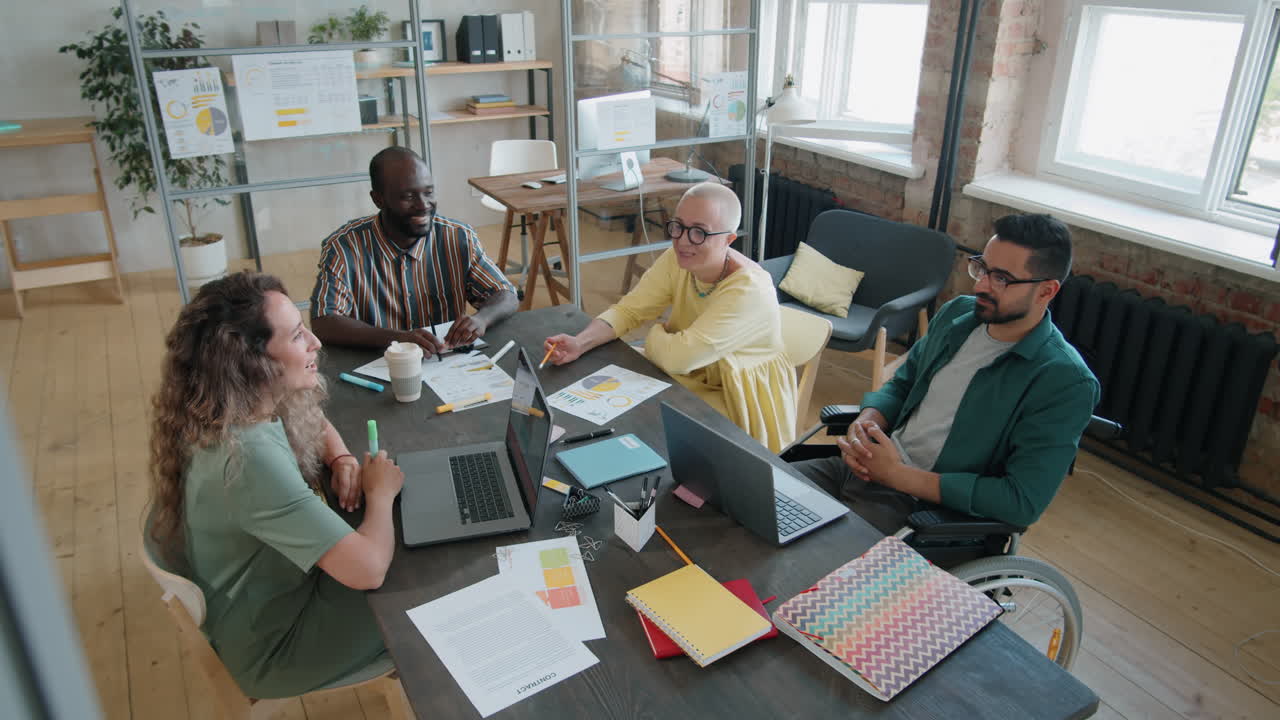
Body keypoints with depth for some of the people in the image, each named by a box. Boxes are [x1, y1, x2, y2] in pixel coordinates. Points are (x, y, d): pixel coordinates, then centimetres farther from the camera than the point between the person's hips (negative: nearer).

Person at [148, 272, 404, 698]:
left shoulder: (245, 402, -11)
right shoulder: (249, 458, -38)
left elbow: (314, 422, 13)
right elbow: (368, 568, -40)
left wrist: (343, 460, -8)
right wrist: (380, 492, -20)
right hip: (273, 642, -8)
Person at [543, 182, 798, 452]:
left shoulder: (749, 290, -31)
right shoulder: (676, 260, -11)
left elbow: (679, 356, -35)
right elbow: (627, 310, -7)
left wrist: (654, 336, -14)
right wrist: (580, 343, -24)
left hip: (739, 402, -6)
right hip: (692, 379, 6)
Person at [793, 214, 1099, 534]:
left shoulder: (1065, 382, -15)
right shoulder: (957, 313, 6)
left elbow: (1023, 502, -19)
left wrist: (899, 475, -19)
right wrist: (864, 424, -7)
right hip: (865, 466, 7)